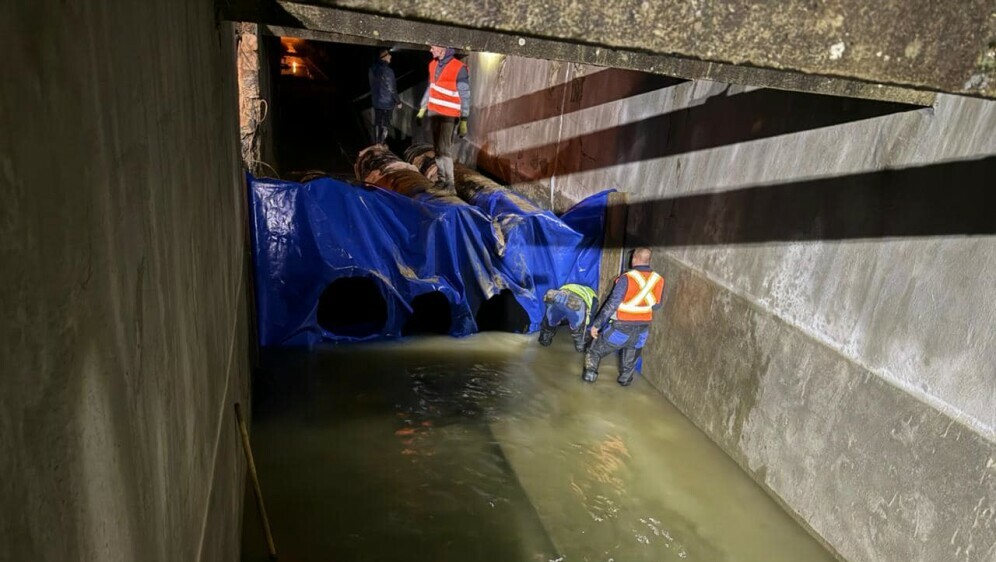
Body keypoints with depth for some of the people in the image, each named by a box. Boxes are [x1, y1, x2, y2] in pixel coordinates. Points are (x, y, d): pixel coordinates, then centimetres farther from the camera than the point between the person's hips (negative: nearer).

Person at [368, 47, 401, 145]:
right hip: (387, 102, -7)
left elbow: (373, 85, 10)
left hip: (376, 101, 7)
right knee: (385, 125, 3)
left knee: (377, 123, 16)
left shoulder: (372, 69, 0)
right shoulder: (387, 71, -21)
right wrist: (398, 102, -6)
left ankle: (376, 145, 23)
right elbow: (392, 89, -17)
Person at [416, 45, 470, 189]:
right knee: (437, 149, 9)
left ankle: (449, 182, -5)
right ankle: (442, 179, 18)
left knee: (444, 149, -12)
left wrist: (463, 121, -12)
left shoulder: (459, 69, -14)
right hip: (433, 113, 7)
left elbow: (465, 97, -11)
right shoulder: (433, 65, 7)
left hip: (448, 115, -7)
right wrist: (422, 109, 20)